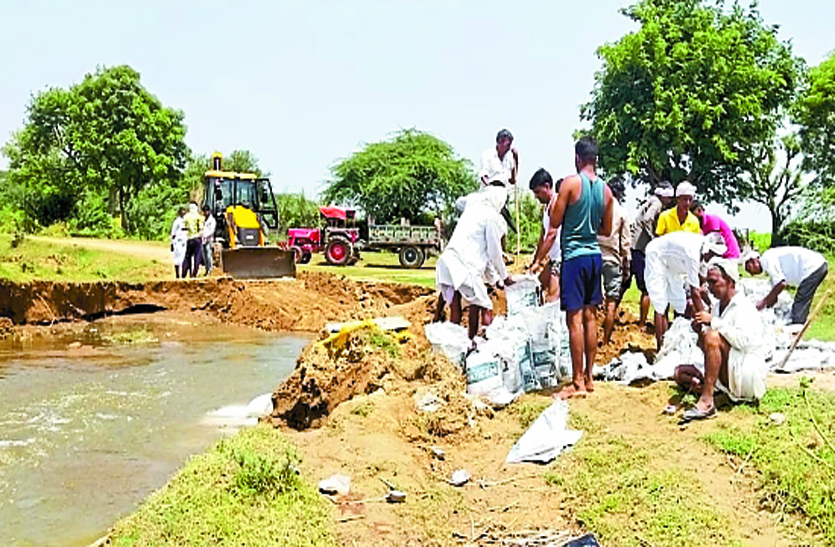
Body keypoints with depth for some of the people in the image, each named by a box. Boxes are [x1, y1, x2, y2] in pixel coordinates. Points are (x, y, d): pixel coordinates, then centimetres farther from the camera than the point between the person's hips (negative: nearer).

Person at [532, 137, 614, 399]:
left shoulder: (571, 183, -10)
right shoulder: (606, 190, 7)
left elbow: (553, 228, -10)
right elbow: (607, 230, 15)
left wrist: (538, 259, -4)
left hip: (574, 256, -6)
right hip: (595, 255, 6)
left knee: (574, 318, -4)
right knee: (590, 316, 12)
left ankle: (578, 383, -2)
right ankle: (589, 377, 19)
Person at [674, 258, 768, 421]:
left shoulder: (743, 307, -8)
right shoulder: (720, 307, 16)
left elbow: (743, 340, -27)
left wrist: (713, 321, -24)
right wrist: (701, 331, -1)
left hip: (749, 375, -9)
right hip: (727, 377, 9)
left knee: (712, 337, -30)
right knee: (680, 373, 2)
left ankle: (706, 402, -33)